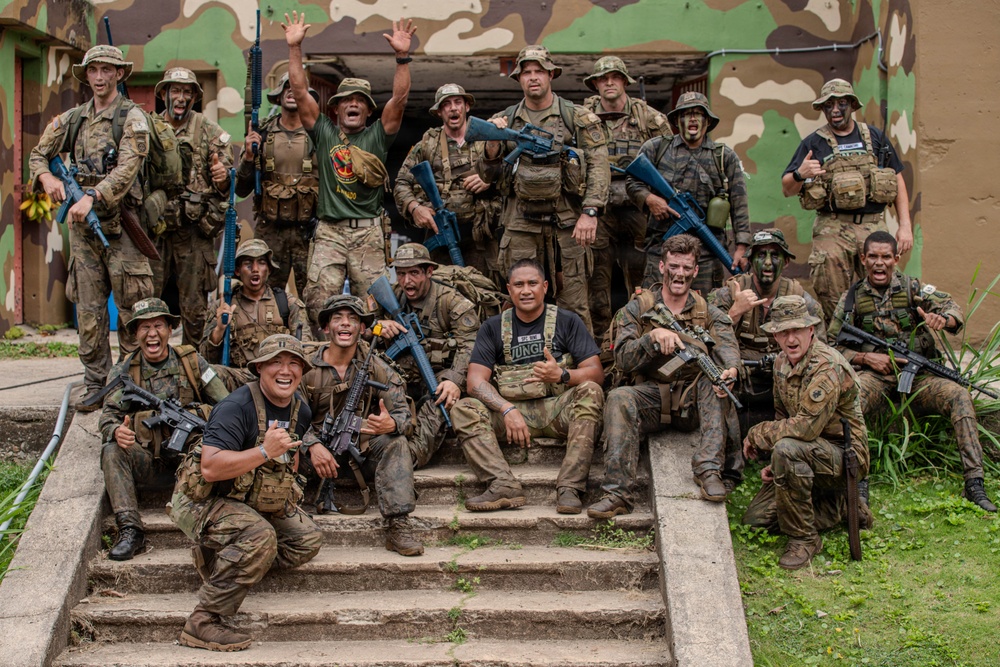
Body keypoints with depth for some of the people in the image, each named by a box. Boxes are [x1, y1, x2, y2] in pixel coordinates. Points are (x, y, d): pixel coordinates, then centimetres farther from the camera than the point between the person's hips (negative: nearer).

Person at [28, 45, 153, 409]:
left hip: (119, 223, -5)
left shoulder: (132, 117, -4)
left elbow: (127, 168, -17)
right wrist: (47, 178, -4)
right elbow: (38, 154, 19)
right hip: (81, 224, 5)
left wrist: (92, 196, -29)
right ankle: (96, 385, 12)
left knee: (130, 305, -2)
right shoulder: (72, 118, 13)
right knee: (89, 308, 6)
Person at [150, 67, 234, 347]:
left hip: (194, 230, -2)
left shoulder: (210, 132, 4)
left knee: (194, 306, 2)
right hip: (153, 228, 2)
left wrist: (223, 177, -20)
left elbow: (227, 182, 3)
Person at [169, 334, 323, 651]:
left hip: (255, 502, 9)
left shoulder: (300, 410, 4)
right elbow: (210, 468, -34)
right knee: (259, 537, -33)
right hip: (203, 501, -9)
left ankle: (219, 558, 7)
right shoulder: (236, 407, -23)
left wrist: (287, 490, 12)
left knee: (309, 540, -2)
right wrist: (264, 452, -39)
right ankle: (202, 622, -24)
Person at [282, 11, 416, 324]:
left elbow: (400, 98, -1)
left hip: (369, 231, 0)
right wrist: (294, 48, 0)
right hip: (329, 231, 0)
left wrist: (402, 56, -11)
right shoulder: (324, 133, 14)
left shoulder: (377, 137, 11)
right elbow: (299, 91, 8)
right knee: (319, 299, -12)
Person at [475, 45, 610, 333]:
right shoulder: (505, 121, 11)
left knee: (574, 305, 0)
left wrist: (590, 212, -15)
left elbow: (598, 166, -3)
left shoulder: (578, 118, 3)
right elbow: (488, 175, 12)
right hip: (521, 224, 2)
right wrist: (493, 144, -7)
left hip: (567, 222, -2)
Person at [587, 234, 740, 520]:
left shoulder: (709, 312, 11)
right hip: (652, 398, -1)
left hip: (695, 401, 1)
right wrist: (655, 336, -21)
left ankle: (709, 469, -32)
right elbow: (623, 359, -3)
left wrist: (730, 369, -33)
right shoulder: (638, 308, 8)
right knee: (619, 398, -31)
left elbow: (726, 346, -9)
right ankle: (618, 492, -35)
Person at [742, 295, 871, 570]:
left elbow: (806, 426, -32)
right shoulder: (783, 362, 4)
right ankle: (842, 508, 16)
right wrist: (774, 464, 1)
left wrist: (756, 434, -18)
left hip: (844, 456, -9)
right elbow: (783, 416, 15)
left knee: (787, 449, -37)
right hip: (812, 455, 9)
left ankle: (804, 538, -19)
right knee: (755, 518, 1)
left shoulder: (828, 367, -25)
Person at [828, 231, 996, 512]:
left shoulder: (912, 288, 7)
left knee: (959, 395, -26)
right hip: (874, 377, -1)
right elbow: (833, 346, 7)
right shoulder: (852, 298, 7)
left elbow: (952, 308, -4)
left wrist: (942, 319, -29)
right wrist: (866, 357, -9)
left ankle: (974, 482, -27)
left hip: (917, 375, 1)